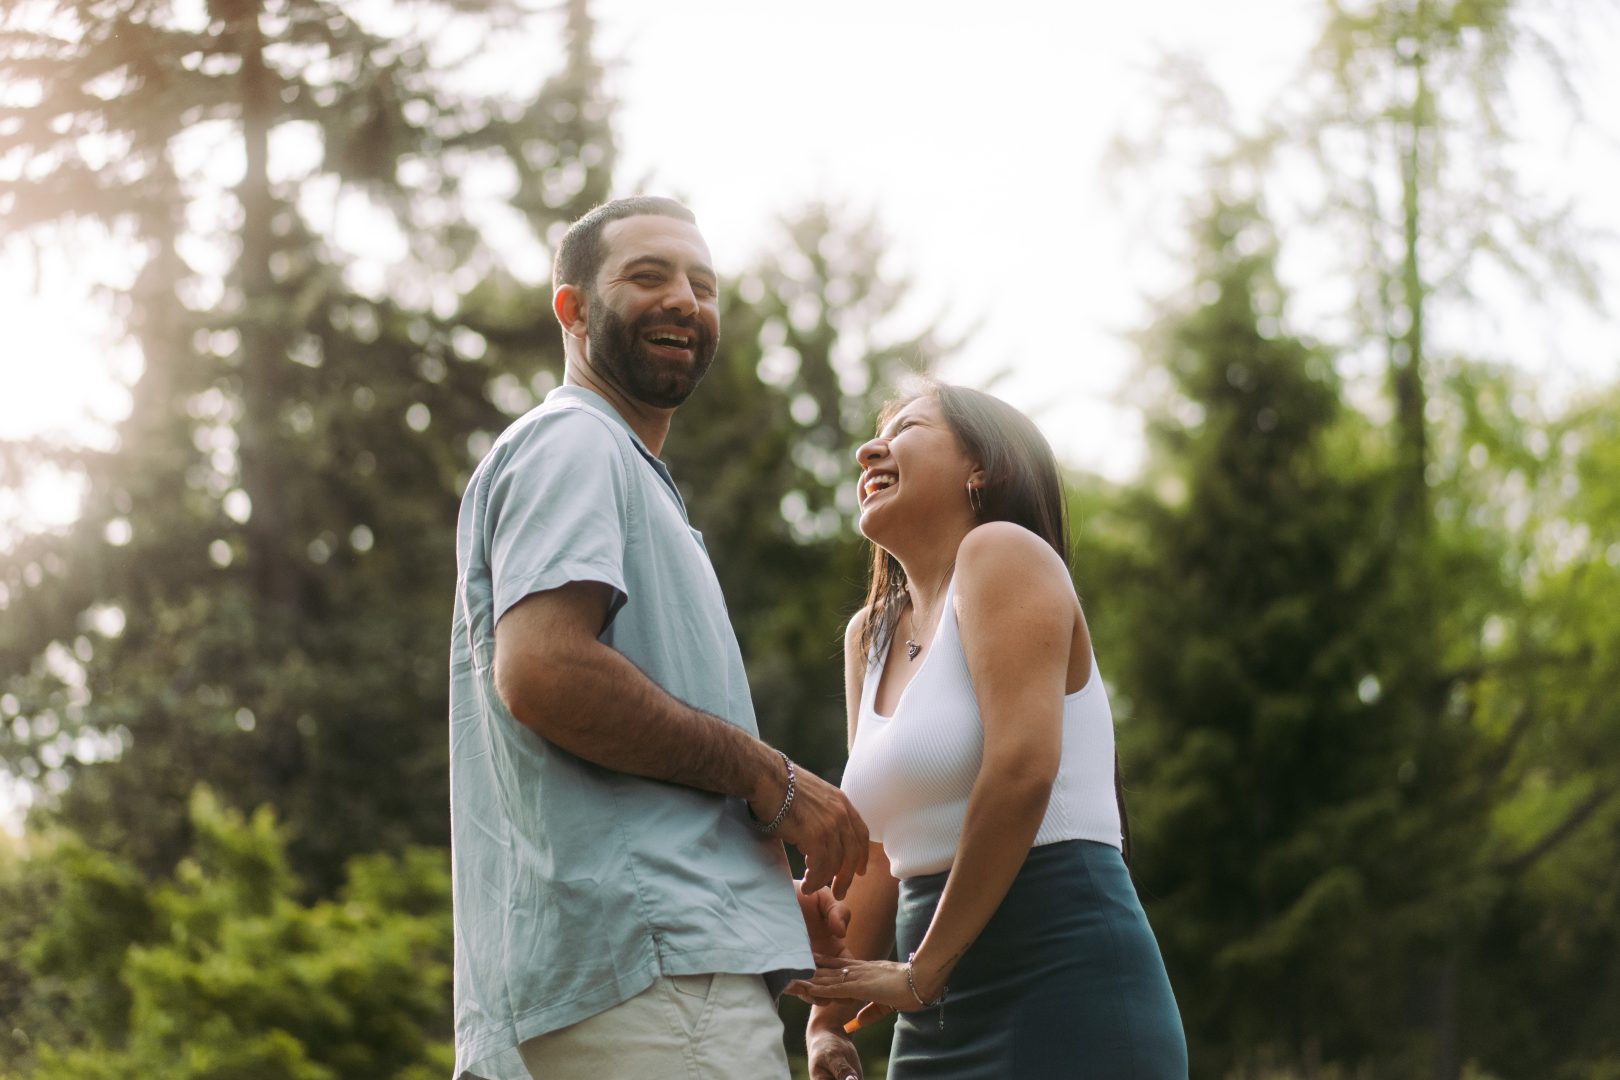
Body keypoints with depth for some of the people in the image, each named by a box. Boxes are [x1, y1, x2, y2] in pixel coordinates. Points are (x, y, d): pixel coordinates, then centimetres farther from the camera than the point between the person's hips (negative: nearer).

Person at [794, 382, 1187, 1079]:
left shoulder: (1002, 553, -6)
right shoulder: (870, 635, 16)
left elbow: (1022, 768, -17)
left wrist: (921, 974, -14)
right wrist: (827, 1015, 7)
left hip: (1066, 999, -7)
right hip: (942, 1024, 7)